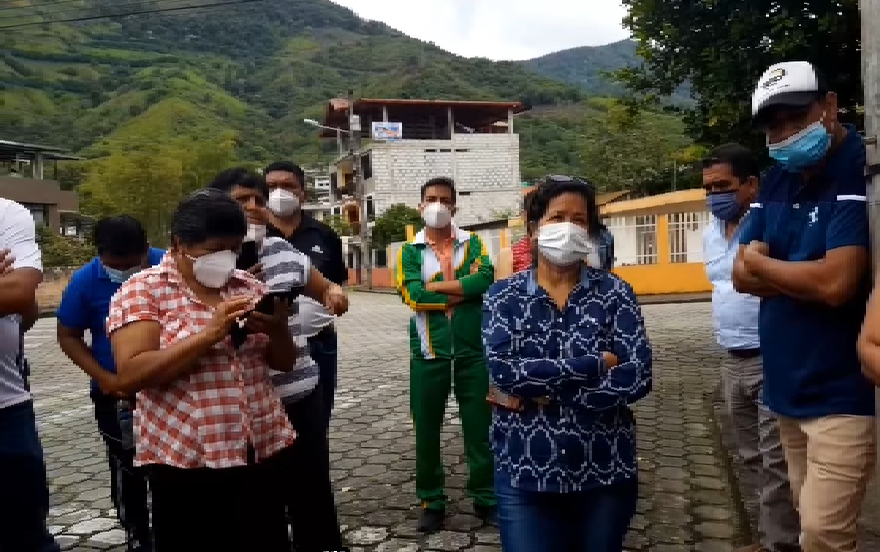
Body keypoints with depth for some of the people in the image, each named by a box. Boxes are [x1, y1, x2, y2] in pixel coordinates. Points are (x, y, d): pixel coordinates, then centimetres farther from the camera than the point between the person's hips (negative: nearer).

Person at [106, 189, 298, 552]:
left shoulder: (249, 286, 8)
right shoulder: (141, 290, -6)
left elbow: (283, 363, 10)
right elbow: (129, 375, -17)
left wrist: (278, 330, -12)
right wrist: (210, 333, -23)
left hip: (266, 453, 5)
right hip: (186, 463, -4)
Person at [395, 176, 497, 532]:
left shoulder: (471, 243, 6)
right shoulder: (410, 250, 4)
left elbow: (485, 279, -14)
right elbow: (414, 295, -13)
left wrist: (437, 286, -14)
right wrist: (463, 292, -11)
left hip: (472, 351, 0)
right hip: (429, 352, 0)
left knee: (480, 427, 8)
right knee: (427, 429, 9)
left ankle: (486, 498, 25)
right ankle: (431, 502, 25)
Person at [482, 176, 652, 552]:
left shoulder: (614, 292, -4)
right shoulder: (503, 295, -3)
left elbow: (637, 377, -15)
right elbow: (502, 370, -18)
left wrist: (535, 394, -17)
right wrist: (596, 364, -19)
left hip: (606, 473, 1)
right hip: (524, 476, 0)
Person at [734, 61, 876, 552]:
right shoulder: (778, 180, 8)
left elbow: (836, 283, -26)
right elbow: (742, 277, 5)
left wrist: (762, 262, -8)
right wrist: (808, 276, -13)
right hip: (789, 388, 8)